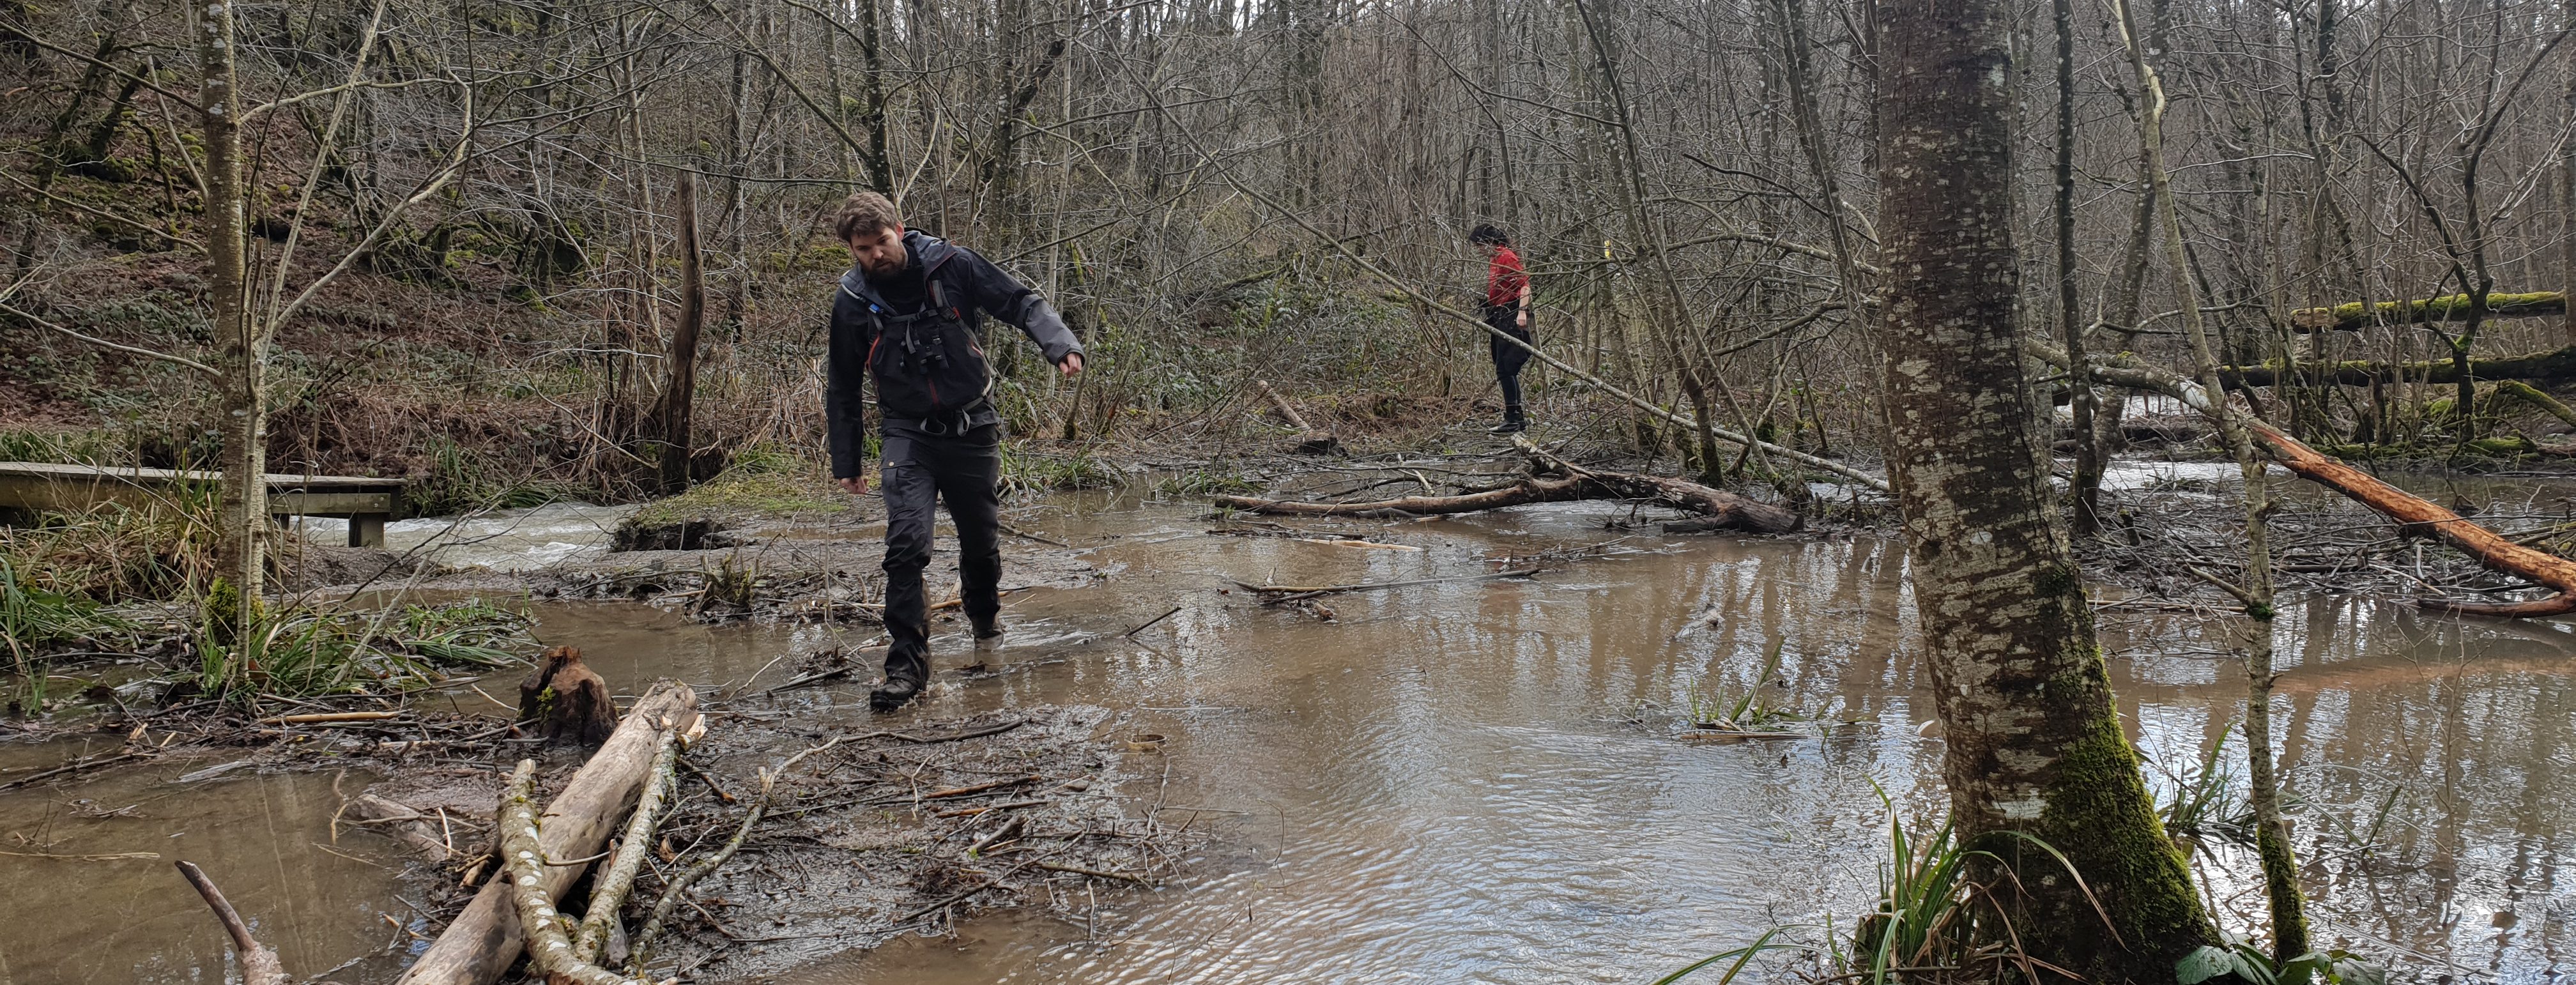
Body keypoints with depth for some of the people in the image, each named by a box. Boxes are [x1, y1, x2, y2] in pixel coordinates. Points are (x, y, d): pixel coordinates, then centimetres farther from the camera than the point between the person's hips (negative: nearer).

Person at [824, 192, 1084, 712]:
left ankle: (984, 610, 47)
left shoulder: (952, 265, -9)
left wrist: (1060, 343, -26)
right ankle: (907, 662, -12)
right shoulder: (852, 302, -4)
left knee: (982, 538, 14)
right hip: (907, 435, 0)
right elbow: (842, 387, 8)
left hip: (972, 429, 1)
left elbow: (1021, 303, -6)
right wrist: (847, 462, 10)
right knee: (906, 542, -18)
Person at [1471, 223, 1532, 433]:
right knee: (1504, 371, 11)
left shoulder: (1507, 257, -10)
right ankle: (1518, 418, 17)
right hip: (1499, 321, 10)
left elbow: (1524, 284, -19)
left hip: (1511, 319, -10)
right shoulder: (1492, 261, 19)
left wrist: (1522, 311, -28)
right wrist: (1488, 323, 22)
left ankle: (1514, 419, -11)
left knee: (1506, 369, -12)